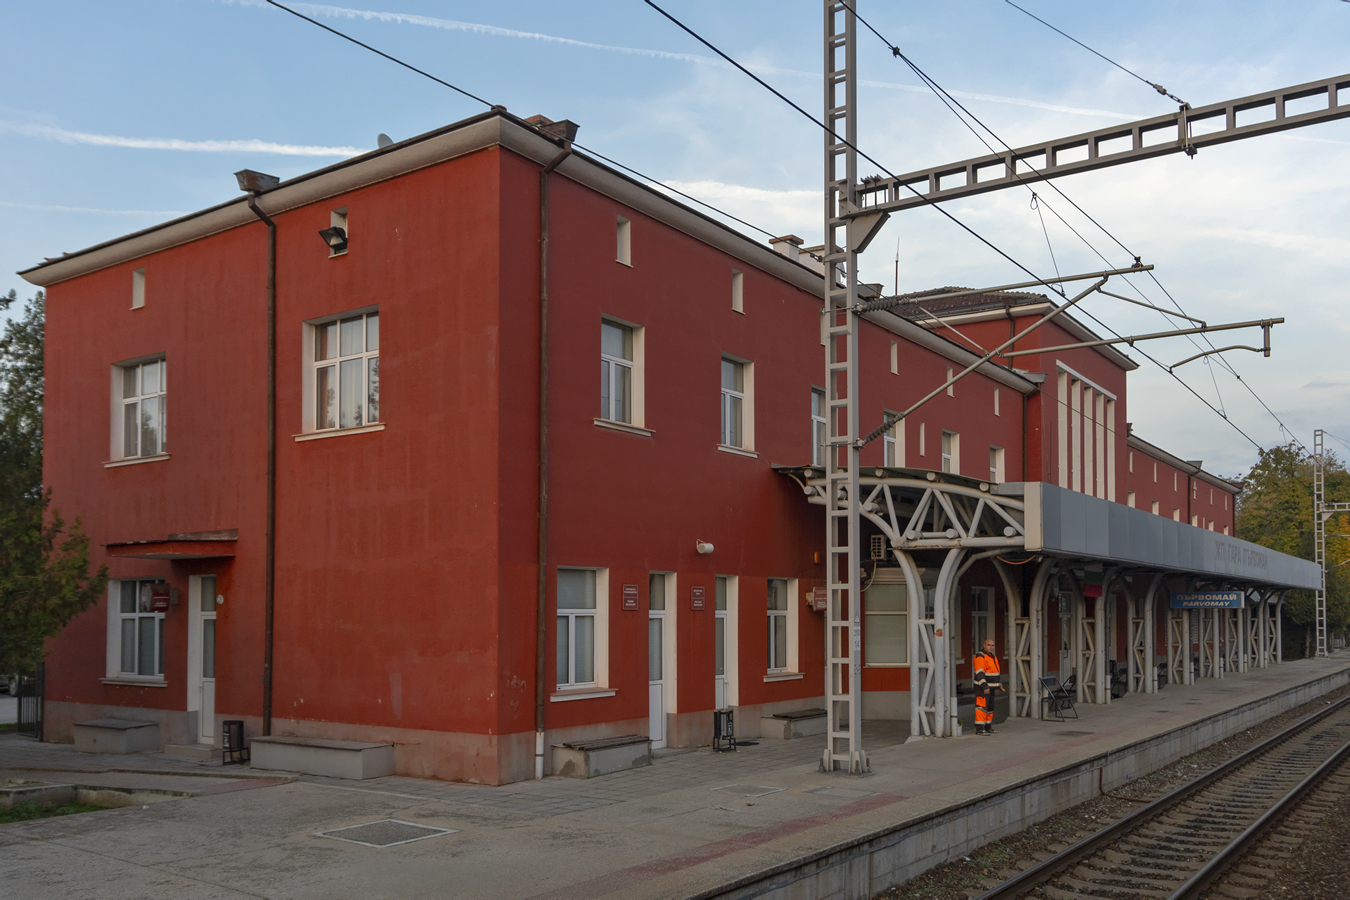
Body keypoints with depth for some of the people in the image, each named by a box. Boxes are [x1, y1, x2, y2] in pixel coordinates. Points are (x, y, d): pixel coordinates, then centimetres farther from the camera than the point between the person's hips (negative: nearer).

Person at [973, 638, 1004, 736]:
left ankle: (988, 727, 20)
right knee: (982, 706, -13)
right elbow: (979, 673, -22)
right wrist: (985, 686, -27)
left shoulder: (992, 656, 15)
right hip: (982, 687, -9)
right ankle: (979, 728, -14)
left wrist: (999, 684, 19)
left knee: (990, 707, 12)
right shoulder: (980, 656, -15)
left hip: (990, 687, 10)